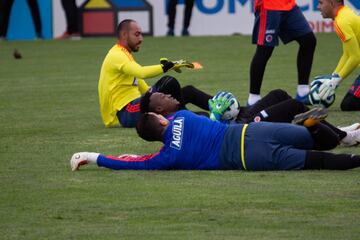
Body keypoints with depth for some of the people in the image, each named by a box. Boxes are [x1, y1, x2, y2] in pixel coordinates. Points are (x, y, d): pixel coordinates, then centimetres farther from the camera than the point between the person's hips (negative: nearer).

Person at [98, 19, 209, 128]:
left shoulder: (125, 55, 23)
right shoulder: (116, 56, -12)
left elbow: (144, 88, 24)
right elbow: (142, 73, -31)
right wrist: (168, 66, -31)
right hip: (125, 114, -11)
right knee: (168, 83, -24)